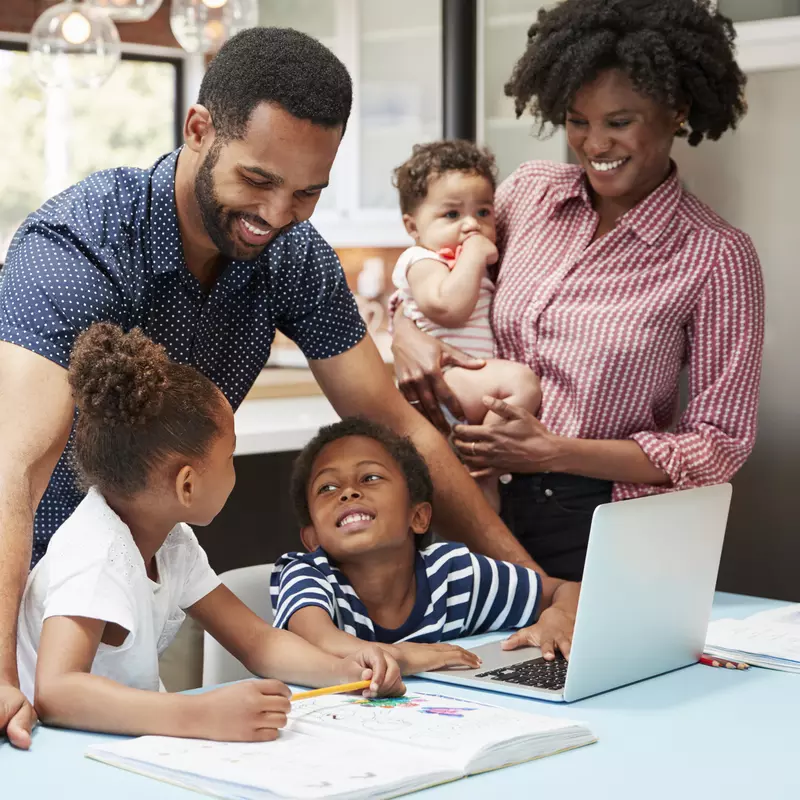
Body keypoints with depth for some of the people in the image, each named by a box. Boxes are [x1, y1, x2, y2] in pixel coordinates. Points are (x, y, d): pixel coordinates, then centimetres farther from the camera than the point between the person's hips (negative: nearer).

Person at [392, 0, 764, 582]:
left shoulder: (717, 256, -12)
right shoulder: (532, 190, 1)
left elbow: (720, 445, -10)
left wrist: (553, 452, -19)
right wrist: (405, 331, -8)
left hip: (610, 532, -3)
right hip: (492, 506, 4)